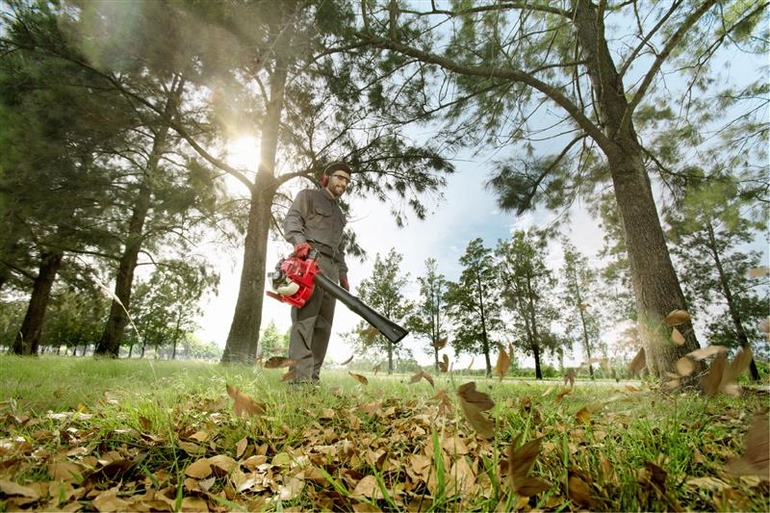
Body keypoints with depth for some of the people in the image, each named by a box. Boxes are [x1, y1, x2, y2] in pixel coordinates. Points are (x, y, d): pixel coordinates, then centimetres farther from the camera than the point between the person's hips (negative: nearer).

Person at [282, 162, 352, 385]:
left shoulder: (339, 213, 34)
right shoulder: (308, 195, 14)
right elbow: (292, 219, -3)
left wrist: (343, 275, 21)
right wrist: (300, 241, -24)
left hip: (331, 267, 8)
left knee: (323, 324, 0)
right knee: (305, 318, -18)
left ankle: (313, 377, 2)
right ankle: (300, 377, -23)